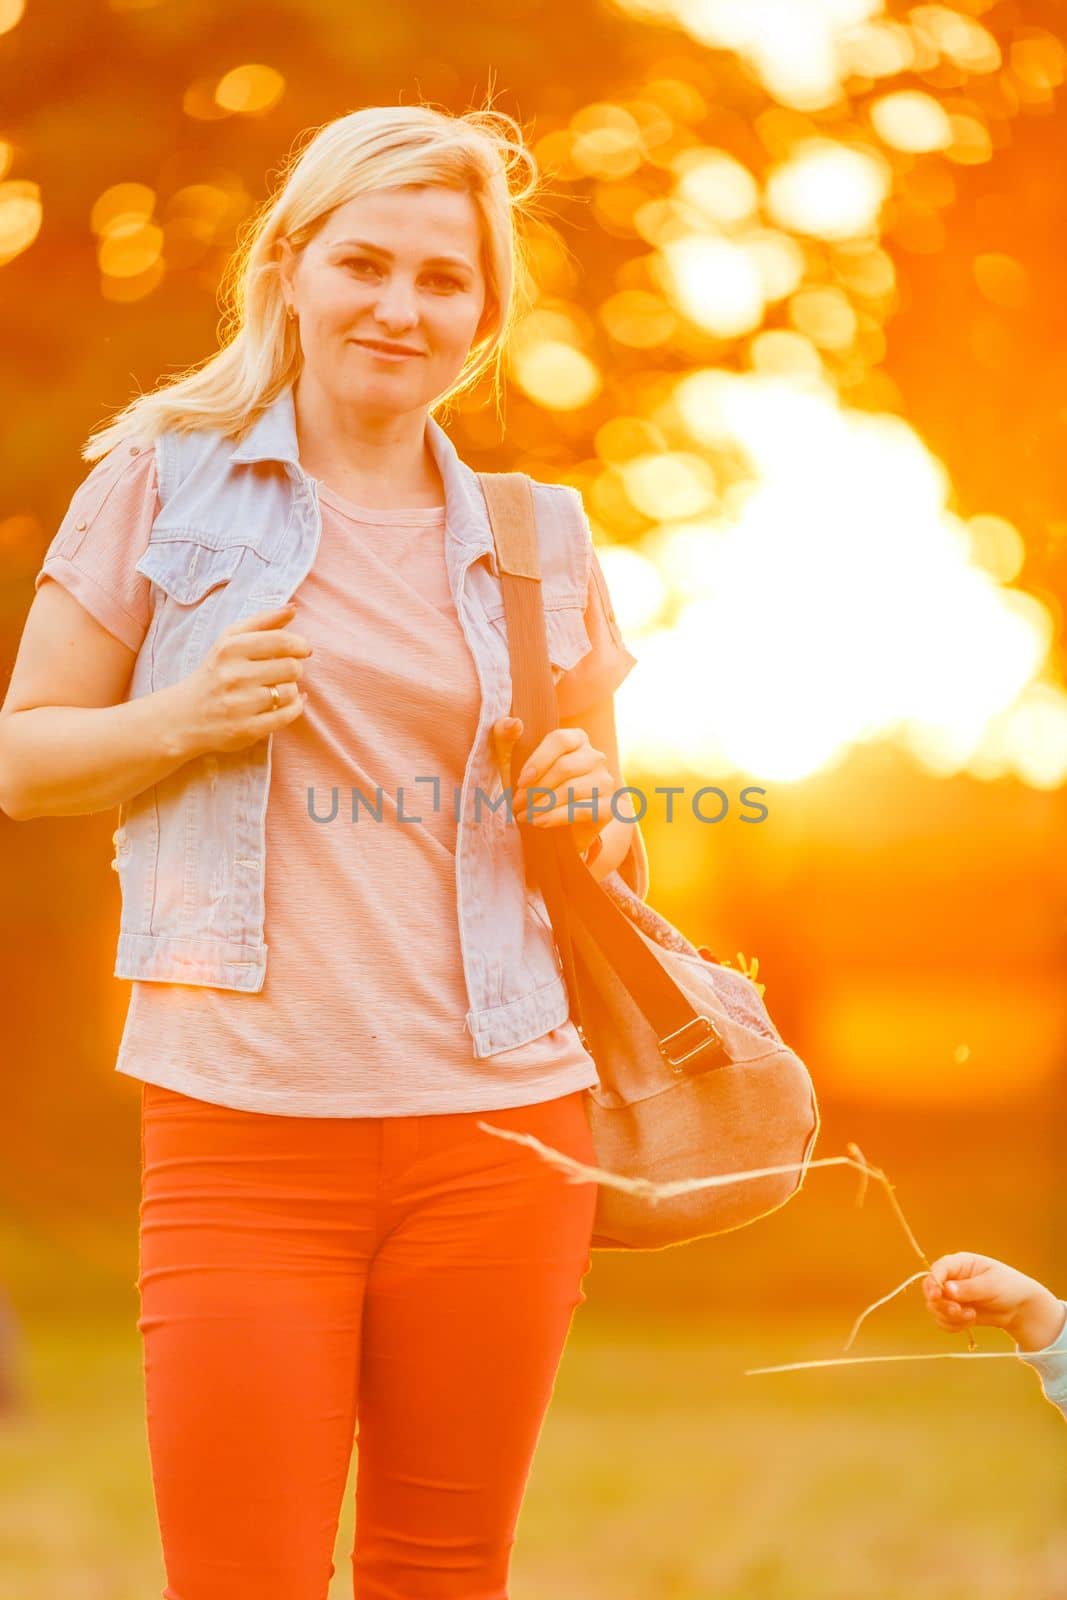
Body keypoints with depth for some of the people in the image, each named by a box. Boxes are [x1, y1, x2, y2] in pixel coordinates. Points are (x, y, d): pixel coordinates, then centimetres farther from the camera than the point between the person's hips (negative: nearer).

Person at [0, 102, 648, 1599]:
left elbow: (610, 858, 21)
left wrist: (589, 812, -2)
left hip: (499, 1130, 3)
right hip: (244, 1126, -2)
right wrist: (185, 719, -11)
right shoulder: (165, 480, 6)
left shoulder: (539, 538, 12)